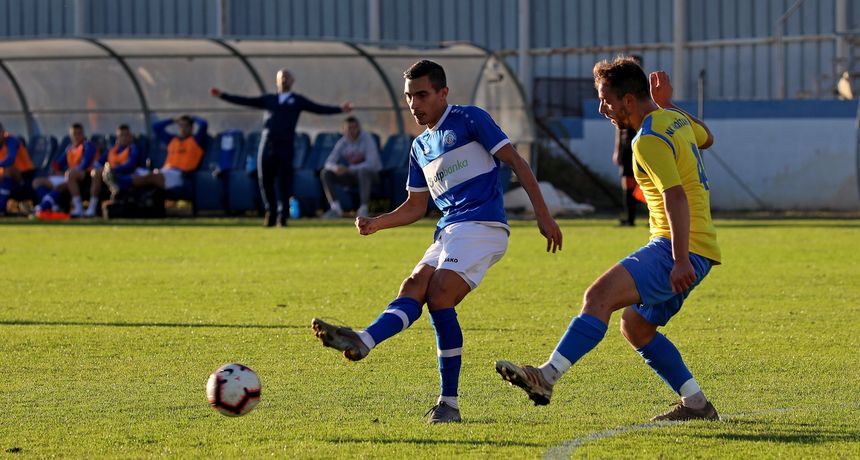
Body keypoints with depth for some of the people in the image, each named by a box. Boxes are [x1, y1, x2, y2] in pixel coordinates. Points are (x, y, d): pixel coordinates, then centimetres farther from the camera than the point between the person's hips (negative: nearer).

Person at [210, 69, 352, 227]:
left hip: (285, 145, -3)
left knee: (284, 183, -6)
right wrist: (222, 95, 14)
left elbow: (319, 109, 4)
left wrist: (340, 109, -9)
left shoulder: (298, 100, 12)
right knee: (265, 181, 3)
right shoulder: (269, 99, 18)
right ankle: (271, 213, 18)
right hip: (267, 144, 3)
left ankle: (282, 216, 3)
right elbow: (245, 101, 18)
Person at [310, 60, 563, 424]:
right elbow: (416, 206, 27)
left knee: (439, 299, -20)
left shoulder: (469, 120, 0)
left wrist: (543, 215, -9)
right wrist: (376, 223, 9)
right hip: (448, 231, 7)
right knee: (413, 288, -15)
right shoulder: (420, 147, 22)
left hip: (481, 226, -7)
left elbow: (516, 163, -2)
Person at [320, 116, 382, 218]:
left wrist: (349, 169, -36)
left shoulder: (367, 139, -19)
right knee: (325, 173, -13)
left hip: (371, 174, -5)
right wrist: (335, 168, -34)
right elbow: (329, 163, -7)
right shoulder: (342, 143, -4)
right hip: (352, 175, 5)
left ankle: (364, 208, -34)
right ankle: (335, 208, -12)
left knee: (363, 171, -41)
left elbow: (372, 163, -29)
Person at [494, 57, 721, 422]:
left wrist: (680, 260, -32)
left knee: (600, 296, -23)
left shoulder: (650, 140, -14)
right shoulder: (675, 119, 15)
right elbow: (706, 139, 37)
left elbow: (676, 197, -24)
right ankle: (696, 404, 17)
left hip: (684, 249, -10)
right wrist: (666, 105, 35)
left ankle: (547, 377, -36)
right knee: (635, 326, 18)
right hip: (695, 250, 10)